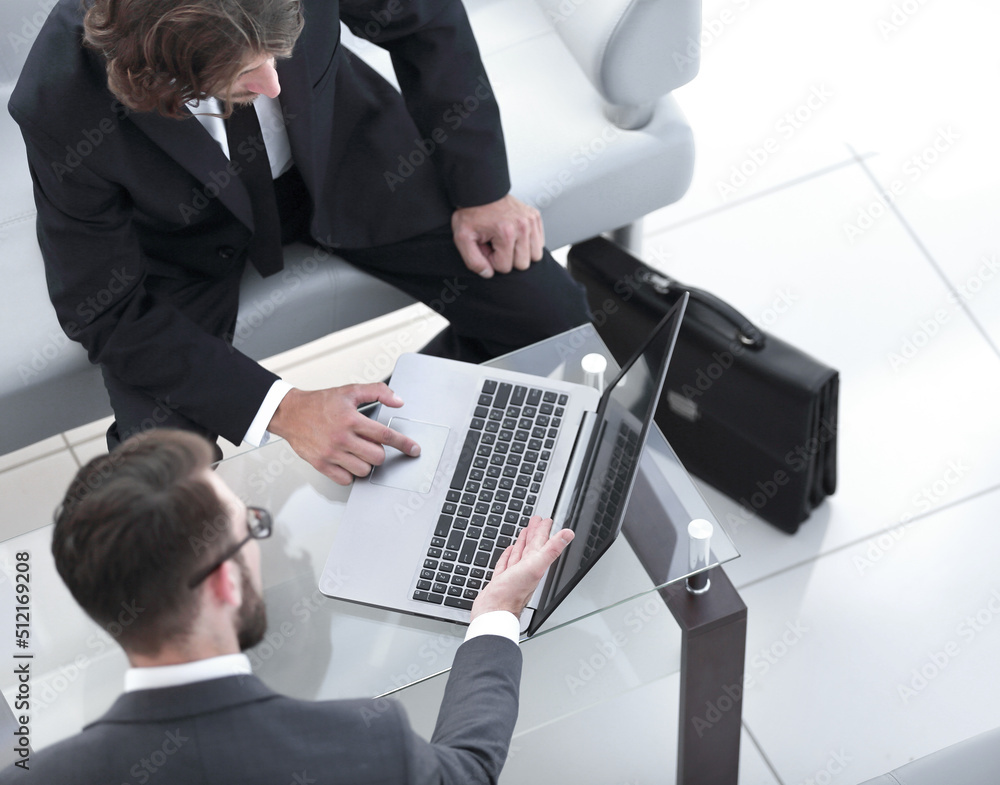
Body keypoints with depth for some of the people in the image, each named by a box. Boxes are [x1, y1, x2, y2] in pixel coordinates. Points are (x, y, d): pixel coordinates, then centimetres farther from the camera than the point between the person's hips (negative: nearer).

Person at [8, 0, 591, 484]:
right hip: (187, 241, -2)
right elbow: (106, 311, -22)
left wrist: (482, 187, -9)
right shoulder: (60, 108, -36)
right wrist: (279, 408, -30)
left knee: (555, 317, -9)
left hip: (336, 150, 3)